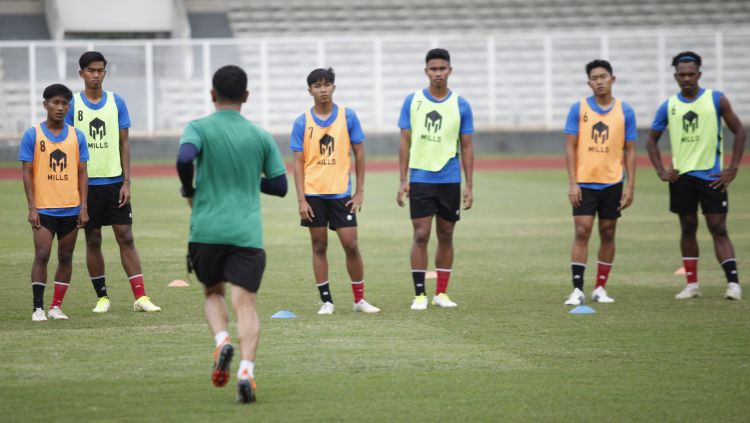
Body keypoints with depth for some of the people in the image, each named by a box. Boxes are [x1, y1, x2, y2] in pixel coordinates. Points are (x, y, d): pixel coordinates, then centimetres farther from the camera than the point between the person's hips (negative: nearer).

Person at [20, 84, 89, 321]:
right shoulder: (32, 135, -1)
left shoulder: (77, 136, 6)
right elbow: (27, 172, -2)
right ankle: (38, 308, -4)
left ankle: (56, 306, 12)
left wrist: (83, 207, 1)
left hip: (71, 209, 3)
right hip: (43, 209, -3)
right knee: (42, 255, -9)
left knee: (65, 257, 5)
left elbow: (82, 173, 8)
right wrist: (31, 207, -9)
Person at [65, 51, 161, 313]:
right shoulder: (72, 104, 0)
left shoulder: (117, 102, 5)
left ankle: (140, 296, -5)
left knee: (126, 238, -3)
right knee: (93, 240, 5)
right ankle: (102, 296, 14)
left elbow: (124, 144, 5)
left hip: (114, 181, 1)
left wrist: (126, 181, -2)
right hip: (87, 183, -1)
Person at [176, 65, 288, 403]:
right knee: (245, 302, -3)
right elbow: (279, 186, 11)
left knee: (212, 292, 21)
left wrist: (189, 191, -1)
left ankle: (222, 341, -7)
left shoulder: (199, 128, -1)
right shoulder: (261, 137, 8)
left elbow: (185, 158, -20)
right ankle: (246, 369, -23)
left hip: (206, 229, 0)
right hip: (247, 232, 1)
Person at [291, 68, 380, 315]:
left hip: (341, 192, 0)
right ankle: (326, 300, 11)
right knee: (319, 246, 4)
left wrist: (360, 191, 0)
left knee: (351, 244, -3)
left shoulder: (347, 116, 1)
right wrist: (301, 199, -7)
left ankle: (359, 299, 10)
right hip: (313, 194, 0)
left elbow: (359, 153, 5)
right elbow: (298, 162, 0)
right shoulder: (302, 123, 0)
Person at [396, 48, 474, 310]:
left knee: (446, 236, 7)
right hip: (420, 179, -1)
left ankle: (441, 293, 14)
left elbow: (467, 147, 5)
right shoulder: (412, 101, 2)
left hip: (450, 180, 1)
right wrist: (403, 181, -2)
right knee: (421, 235, -5)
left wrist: (469, 187, 0)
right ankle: (419, 294, -1)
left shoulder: (461, 105, 3)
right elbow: (405, 142, 4)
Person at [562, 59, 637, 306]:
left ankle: (600, 288, 14)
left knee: (608, 234, 6)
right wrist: (572, 183, -8)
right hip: (584, 183, -2)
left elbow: (630, 151, 5)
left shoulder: (625, 111, 2)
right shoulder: (578, 109, -1)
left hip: (612, 183, 2)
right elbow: (570, 146, -1)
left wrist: (630, 186, -1)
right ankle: (577, 289, -6)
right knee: (582, 232, -8)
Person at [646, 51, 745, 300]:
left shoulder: (716, 100, -1)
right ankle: (692, 284, 13)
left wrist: (733, 169, -5)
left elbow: (739, 130, 2)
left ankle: (733, 282, -11)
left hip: (712, 176, -3)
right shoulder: (669, 106, 5)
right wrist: (661, 171, 3)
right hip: (681, 177, 3)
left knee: (718, 229, -7)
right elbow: (652, 139, 15)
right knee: (688, 228, 7)